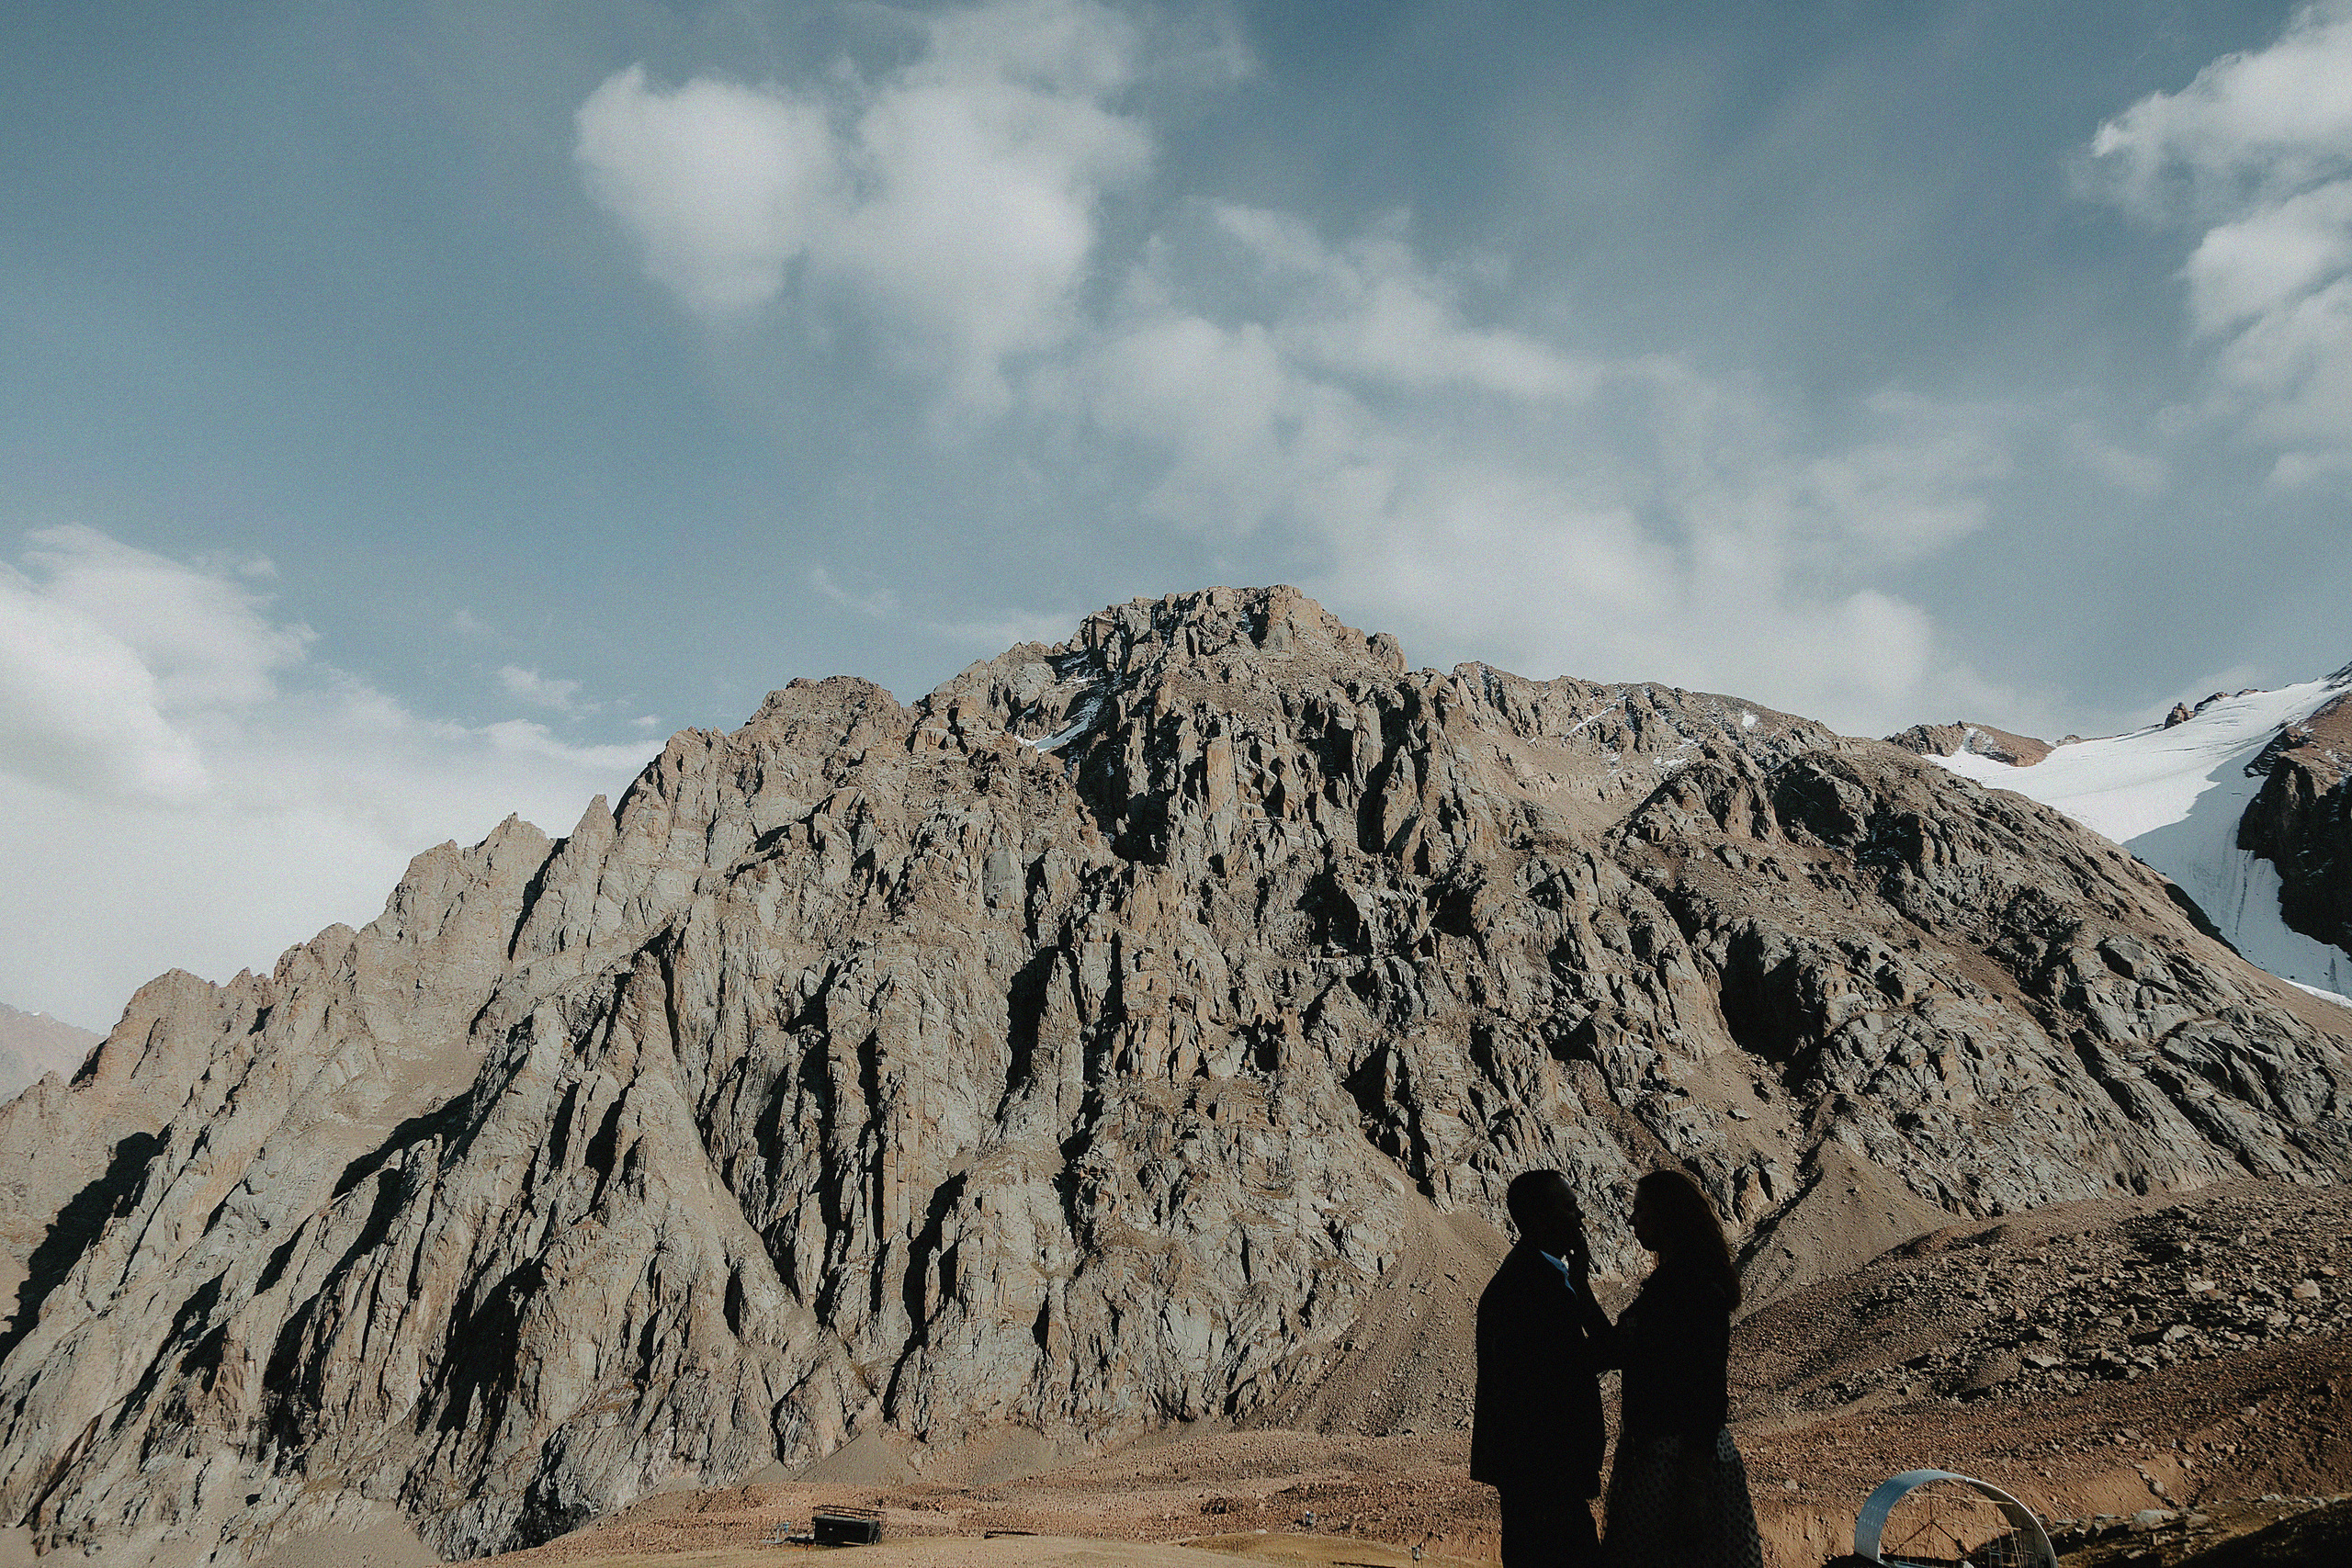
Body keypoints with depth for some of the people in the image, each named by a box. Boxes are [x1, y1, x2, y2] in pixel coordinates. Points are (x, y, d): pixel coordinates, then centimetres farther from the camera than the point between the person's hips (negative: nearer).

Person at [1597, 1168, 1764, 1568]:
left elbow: (1706, 1395, -22)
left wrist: (1694, 1488, -22)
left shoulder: (1698, 1291, -20)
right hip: (1652, 1452, 10)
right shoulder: (1665, 1283, 11)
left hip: (1680, 1458, -10)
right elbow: (1619, 1352, 13)